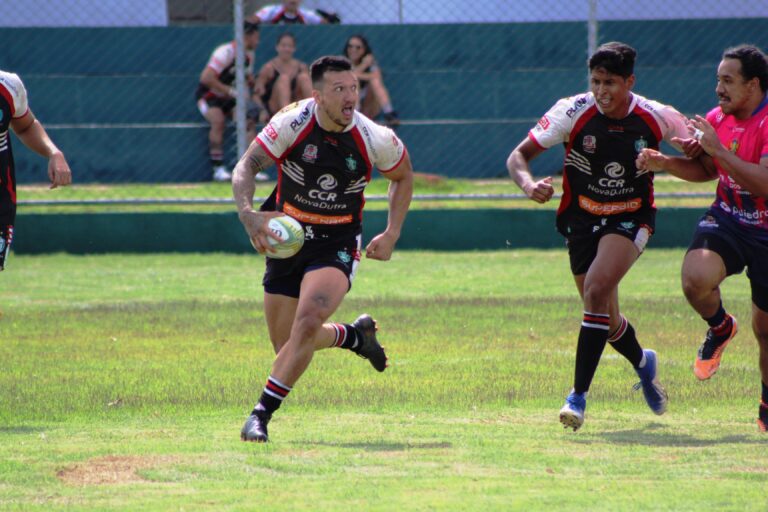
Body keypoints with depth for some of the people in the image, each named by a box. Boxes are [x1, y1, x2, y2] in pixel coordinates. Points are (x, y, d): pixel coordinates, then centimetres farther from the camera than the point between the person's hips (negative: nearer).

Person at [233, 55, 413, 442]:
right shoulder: (293, 123, -17)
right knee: (286, 345, 9)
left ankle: (262, 413, -19)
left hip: (337, 244, -2)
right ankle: (355, 336, 40)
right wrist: (248, 213, -38)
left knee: (308, 321, -27)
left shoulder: (374, 139, -14)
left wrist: (391, 235, -3)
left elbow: (403, 176, 7)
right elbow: (246, 167, -19)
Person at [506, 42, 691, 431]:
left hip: (630, 219, -2)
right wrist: (528, 184, -36)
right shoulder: (572, 112, -16)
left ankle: (579, 395, -23)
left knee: (597, 288, -27)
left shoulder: (657, 118, -14)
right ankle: (643, 362, 45)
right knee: (605, 319, 8)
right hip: (581, 218, 2)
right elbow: (518, 155, -13)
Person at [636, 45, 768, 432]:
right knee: (696, 278, -29)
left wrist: (718, 149, -31)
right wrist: (664, 163, 1)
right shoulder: (717, 119, 2)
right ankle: (720, 328, 4)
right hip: (726, 221, 4)